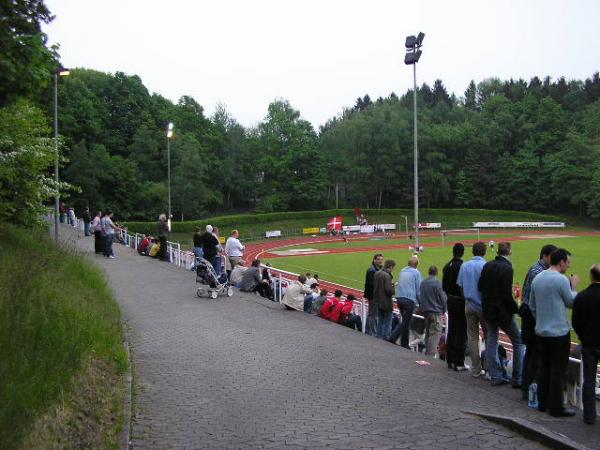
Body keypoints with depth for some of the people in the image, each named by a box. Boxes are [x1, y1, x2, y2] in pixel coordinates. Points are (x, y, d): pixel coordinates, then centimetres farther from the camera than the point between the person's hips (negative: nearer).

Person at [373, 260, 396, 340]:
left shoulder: (377, 273, 7)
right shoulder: (387, 275, -21)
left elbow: (373, 285, 13)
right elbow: (389, 290, -25)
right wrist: (394, 288, -6)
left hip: (378, 302, 8)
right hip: (386, 303, -8)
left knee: (380, 322, 19)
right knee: (387, 324, 2)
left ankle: (379, 337, 25)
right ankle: (385, 338, 4)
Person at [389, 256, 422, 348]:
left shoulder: (402, 271, 13)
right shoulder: (416, 273, -5)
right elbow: (419, 289, -4)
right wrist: (420, 302, 3)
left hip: (399, 298, 6)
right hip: (409, 300, -6)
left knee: (405, 321, 18)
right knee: (406, 322, 1)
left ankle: (392, 338, 10)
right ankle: (404, 344, 4)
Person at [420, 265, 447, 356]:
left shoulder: (422, 283, 8)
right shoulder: (437, 282, -12)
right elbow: (443, 298, -8)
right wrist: (444, 310, 6)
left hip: (425, 310, 7)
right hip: (436, 311, -7)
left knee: (428, 333, 16)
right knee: (435, 333, -6)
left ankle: (427, 352, 21)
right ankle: (431, 353, -12)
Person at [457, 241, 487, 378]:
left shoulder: (464, 266, 3)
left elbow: (461, 287, 6)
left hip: (469, 305, 4)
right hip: (484, 305, -3)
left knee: (472, 337, 8)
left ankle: (476, 369, 12)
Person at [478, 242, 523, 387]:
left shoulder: (488, 265, 1)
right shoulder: (507, 269, -18)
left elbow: (480, 287, 5)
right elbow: (507, 295, -20)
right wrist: (516, 309, -8)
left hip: (488, 311, 6)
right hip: (503, 311, -6)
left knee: (491, 342, 12)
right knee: (518, 342, 7)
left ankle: (495, 376, 17)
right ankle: (517, 379, 7)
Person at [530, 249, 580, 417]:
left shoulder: (537, 279, 6)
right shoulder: (561, 280, -17)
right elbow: (571, 302, -5)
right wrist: (574, 287, 10)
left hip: (541, 331, 7)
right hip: (559, 332, -7)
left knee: (545, 367, 16)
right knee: (558, 370, 1)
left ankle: (542, 403, 22)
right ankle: (556, 407, 6)